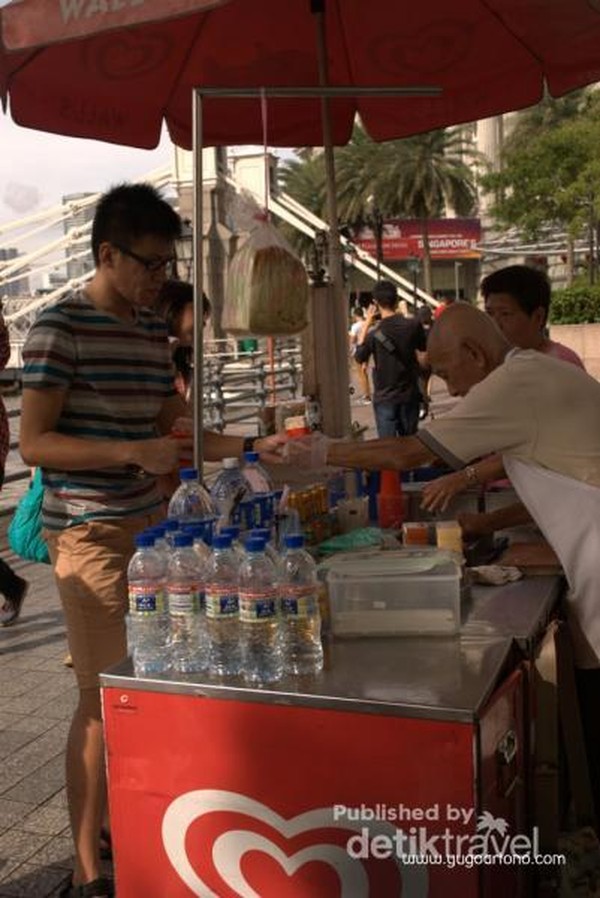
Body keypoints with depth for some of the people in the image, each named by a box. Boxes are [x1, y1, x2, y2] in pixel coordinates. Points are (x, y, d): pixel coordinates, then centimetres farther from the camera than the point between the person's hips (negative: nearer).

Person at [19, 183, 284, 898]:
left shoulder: (153, 331, 13)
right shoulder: (60, 327, -9)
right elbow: (33, 442, -14)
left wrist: (251, 448, 8)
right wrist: (134, 452, -23)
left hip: (148, 527, 7)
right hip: (89, 535, -7)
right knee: (103, 699, -1)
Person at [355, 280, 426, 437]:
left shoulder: (373, 334, -17)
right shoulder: (413, 325, -10)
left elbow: (359, 358, 1)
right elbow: (422, 348, 11)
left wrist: (366, 323, 0)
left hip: (385, 398, -3)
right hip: (410, 394, 3)